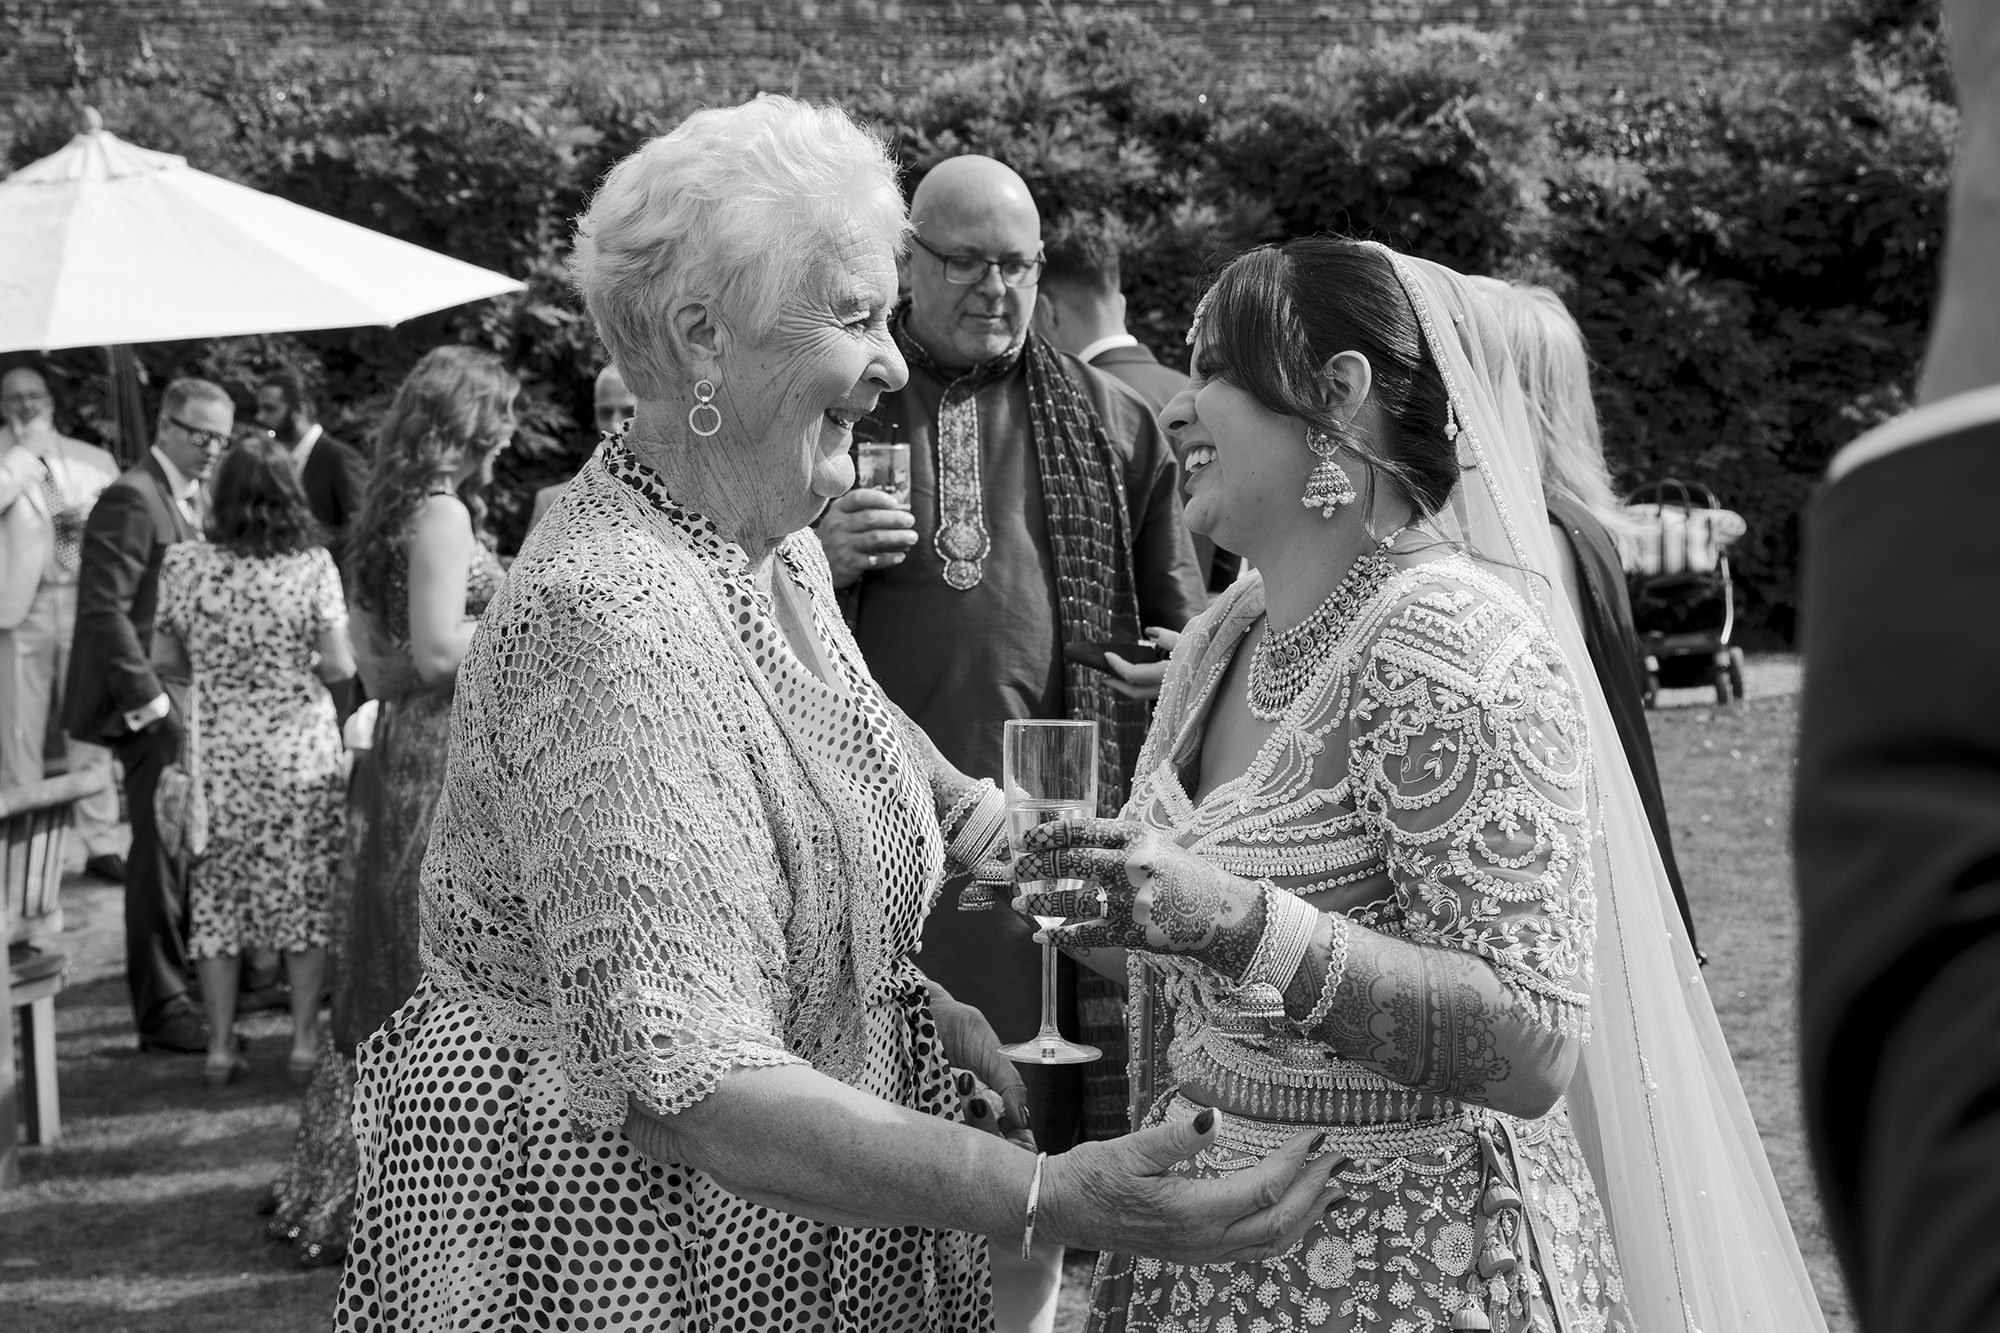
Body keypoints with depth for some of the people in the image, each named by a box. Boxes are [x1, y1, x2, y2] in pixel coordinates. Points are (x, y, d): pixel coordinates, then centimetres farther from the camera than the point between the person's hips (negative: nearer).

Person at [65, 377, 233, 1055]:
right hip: (153, 704, -9)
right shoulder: (131, 499, -13)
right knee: (163, 854, -4)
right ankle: (161, 1010, 3)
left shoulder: (193, 499, 16)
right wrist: (147, 696, -21)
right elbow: (105, 609, -19)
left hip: (196, 700, 9)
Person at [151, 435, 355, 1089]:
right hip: (300, 753, -1)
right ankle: (304, 1042, 12)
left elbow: (165, 659, 2)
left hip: (217, 754, 2)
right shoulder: (312, 566, -9)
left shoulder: (185, 563, -4)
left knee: (216, 895, 11)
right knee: (306, 893, 9)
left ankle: (220, 1047, 14)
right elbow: (340, 666, -10)